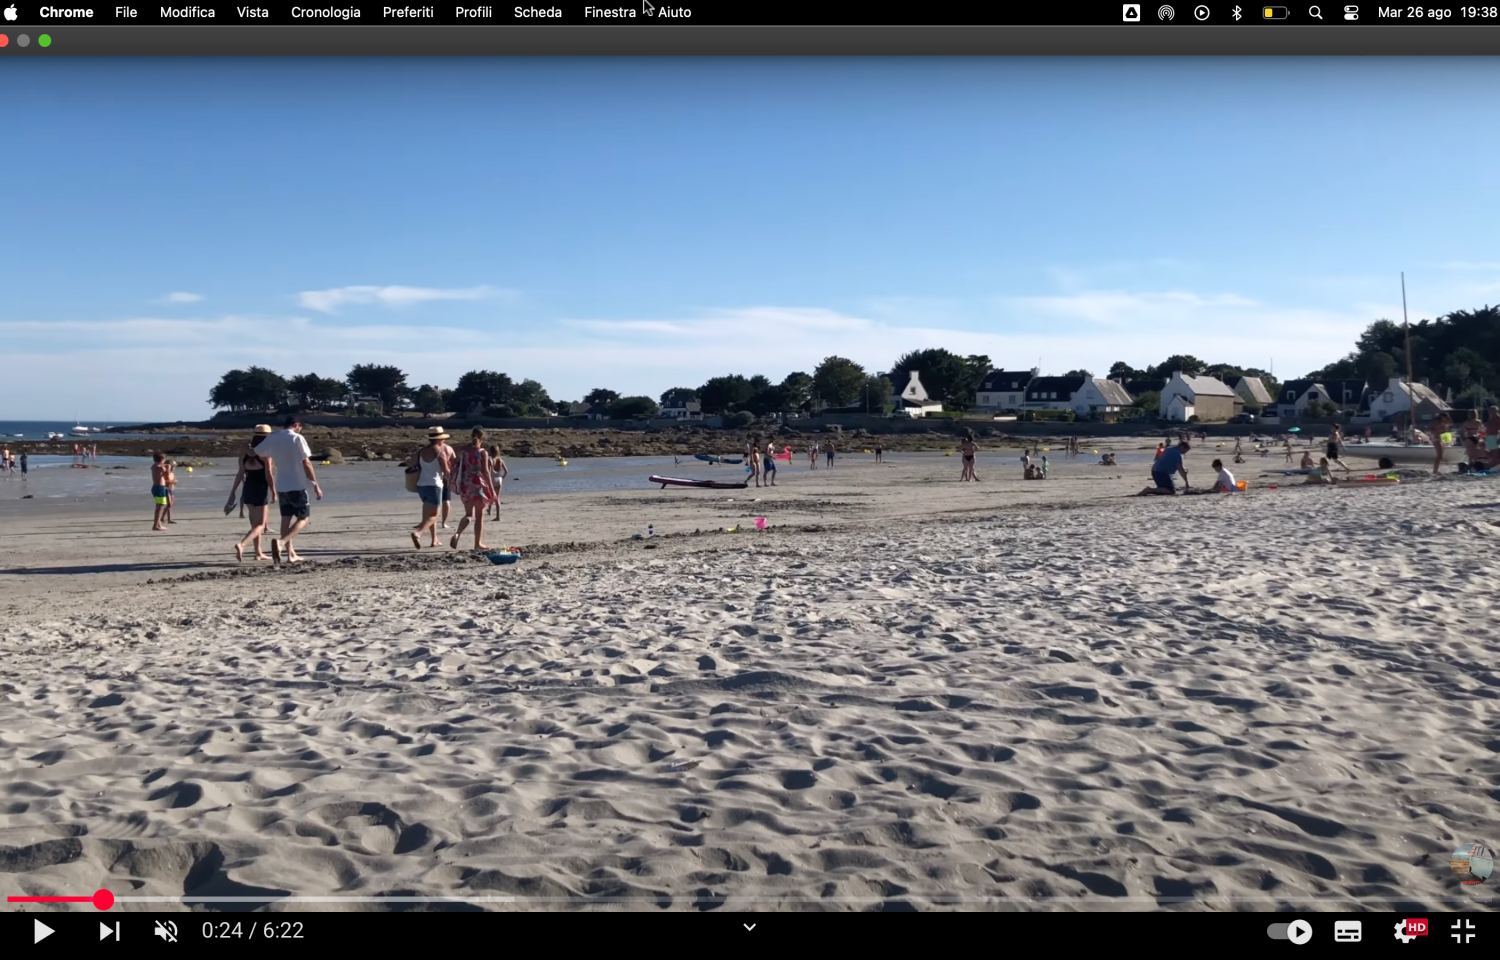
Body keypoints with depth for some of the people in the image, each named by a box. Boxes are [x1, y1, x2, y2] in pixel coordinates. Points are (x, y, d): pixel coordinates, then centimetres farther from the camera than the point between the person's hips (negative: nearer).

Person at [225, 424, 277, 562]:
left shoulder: (244, 451, 3)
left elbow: (241, 473, 3)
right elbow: (268, 475, -12)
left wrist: (233, 493, 8)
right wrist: (274, 493, -2)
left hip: (248, 488, 6)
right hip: (261, 489, -6)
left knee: (255, 522, 18)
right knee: (260, 524, 0)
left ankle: (258, 553, 24)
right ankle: (241, 545, -23)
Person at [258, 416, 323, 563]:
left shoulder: (272, 438, 6)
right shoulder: (297, 438, -10)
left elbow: (256, 452, 18)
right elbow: (306, 464, -12)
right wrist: (316, 485, -8)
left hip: (281, 486, 6)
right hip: (297, 486, -6)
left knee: (286, 519, 13)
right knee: (304, 518, 2)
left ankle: (291, 554, 13)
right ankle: (281, 543, -20)